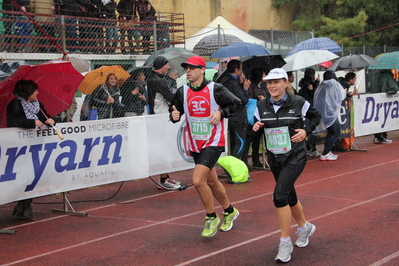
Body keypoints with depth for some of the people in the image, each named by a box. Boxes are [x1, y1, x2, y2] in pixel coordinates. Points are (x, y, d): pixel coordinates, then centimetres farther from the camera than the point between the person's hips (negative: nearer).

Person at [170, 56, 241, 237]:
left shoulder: (215, 89, -11)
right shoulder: (183, 92, 0)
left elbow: (236, 103, -2)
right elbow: (174, 111, 7)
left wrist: (221, 113, -16)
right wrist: (174, 116, -15)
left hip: (213, 142, -6)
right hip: (195, 144, 6)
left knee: (198, 180, -19)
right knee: (211, 182, 18)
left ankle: (211, 218, 2)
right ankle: (230, 211, 41)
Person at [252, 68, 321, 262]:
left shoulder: (298, 103, -10)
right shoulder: (261, 106, -2)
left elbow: (315, 116, 6)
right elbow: (257, 125, 11)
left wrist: (306, 130, -11)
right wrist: (256, 127, -12)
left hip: (295, 156, -5)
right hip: (274, 158, 5)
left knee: (280, 194, -20)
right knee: (289, 196, 19)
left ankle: (285, 242, -10)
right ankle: (304, 227, 46)